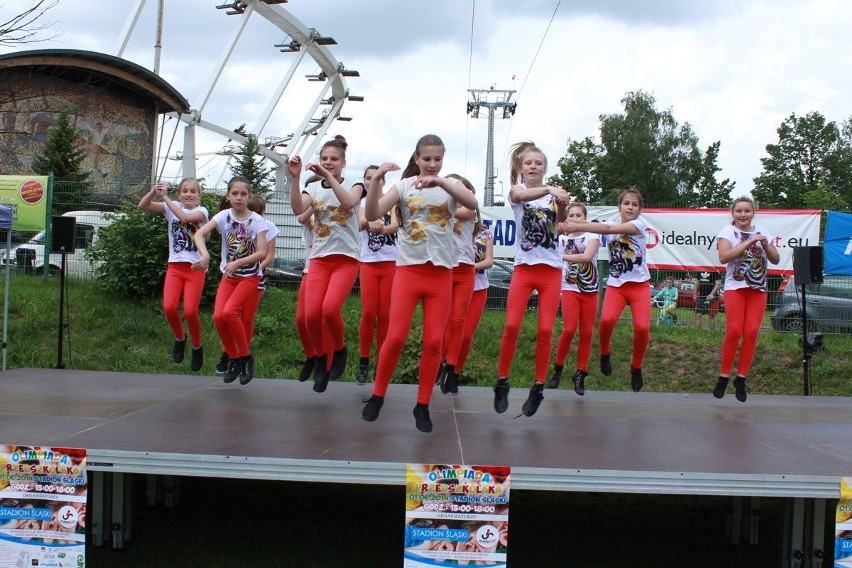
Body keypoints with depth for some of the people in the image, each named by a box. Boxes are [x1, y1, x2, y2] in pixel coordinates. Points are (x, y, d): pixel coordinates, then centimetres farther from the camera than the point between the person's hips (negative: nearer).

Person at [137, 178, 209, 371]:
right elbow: (142, 206, -1)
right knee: (169, 307, -14)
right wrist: (153, 192, -19)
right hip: (174, 266, 3)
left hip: (195, 267, -3)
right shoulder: (172, 207, 9)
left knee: (190, 311, -12)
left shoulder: (201, 211, 0)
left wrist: (165, 197, -20)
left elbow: (184, 217, -22)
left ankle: (197, 347, 13)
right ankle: (179, 339, 15)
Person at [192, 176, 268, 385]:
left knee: (229, 312, -24)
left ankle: (245, 357, -5)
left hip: (250, 275, -3)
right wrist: (205, 255, -33)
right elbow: (199, 234, -14)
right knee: (218, 316, -14)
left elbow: (262, 252, -17)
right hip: (228, 275, 3)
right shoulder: (224, 216, -4)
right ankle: (233, 359, 7)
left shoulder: (257, 220, -10)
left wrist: (237, 263, -28)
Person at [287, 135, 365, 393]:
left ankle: (339, 349, 7)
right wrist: (295, 178, -22)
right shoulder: (313, 188, 9)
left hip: (346, 258, -2)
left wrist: (328, 176, -26)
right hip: (319, 258, 3)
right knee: (311, 314, -12)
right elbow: (297, 209, -12)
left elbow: (349, 201, -20)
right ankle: (322, 358, 14)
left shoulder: (353, 184, 4)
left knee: (330, 309, -22)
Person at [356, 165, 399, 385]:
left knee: (384, 314, 0)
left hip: (391, 263, 0)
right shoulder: (362, 203, 8)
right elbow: (361, 224, -12)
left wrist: (381, 228, -34)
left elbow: (395, 225, -11)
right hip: (369, 263, 0)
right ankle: (364, 362, 3)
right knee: (368, 313, -8)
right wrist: (369, 221, -37)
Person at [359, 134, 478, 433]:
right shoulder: (404, 185, 2)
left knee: (434, 341, 0)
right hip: (409, 268, -1)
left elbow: (472, 203, -16)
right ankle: (377, 395, 13)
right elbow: (372, 214, -10)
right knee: (396, 336, -7)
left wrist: (440, 181, -29)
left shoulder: (450, 185, 6)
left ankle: (423, 405, 12)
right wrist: (376, 179, -25)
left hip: (441, 272, 1)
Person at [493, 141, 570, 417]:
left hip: (551, 270, 1)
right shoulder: (517, 191, 4)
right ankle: (502, 382, 6)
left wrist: (563, 204, -35)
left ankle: (538, 388, 8)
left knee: (545, 330, -3)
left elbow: (562, 218, -12)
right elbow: (520, 195, -22)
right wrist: (549, 189, -40)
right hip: (524, 268, -1)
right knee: (511, 326, -9)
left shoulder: (553, 194, 8)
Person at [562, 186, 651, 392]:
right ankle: (605, 353, 8)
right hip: (615, 284, 2)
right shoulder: (613, 223, 9)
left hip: (639, 284, -2)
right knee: (606, 319, -24)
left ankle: (636, 367, 8)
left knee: (642, 327, -19)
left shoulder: (638, 225, -7)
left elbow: (608, 228, -21)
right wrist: (570, 223, -31)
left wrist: (577, 226, -31)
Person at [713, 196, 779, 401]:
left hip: (758, 288, 3)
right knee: (734, 330, -12)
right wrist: (749, 242, -19)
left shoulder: (762, 232, 10)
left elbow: (776, 260, 11)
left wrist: (766, 246, -9)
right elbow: (723, 257, -17)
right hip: (735, 287, -3)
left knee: (752, 332, -3)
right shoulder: (728, 231, 0)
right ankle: (723, 377, 1)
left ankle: (741, 379, 6)